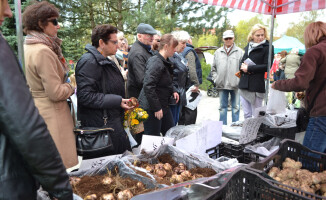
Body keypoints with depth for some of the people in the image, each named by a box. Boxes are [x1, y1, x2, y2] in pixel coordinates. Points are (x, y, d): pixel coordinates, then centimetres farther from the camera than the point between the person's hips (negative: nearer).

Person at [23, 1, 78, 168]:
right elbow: (56, 93, -22)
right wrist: (71, 88, -4)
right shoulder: (43, 51, -21)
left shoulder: (28, 47, 7)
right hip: (51, 114, -10)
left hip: (36, 108, 10)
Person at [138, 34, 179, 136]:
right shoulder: (156, 62, -20)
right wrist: (156, 108, -23)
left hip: (163, 105, 10)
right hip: (151, 108, -10)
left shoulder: (165, 62, 12)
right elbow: (148, 86, -27)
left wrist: (173, 91, 7)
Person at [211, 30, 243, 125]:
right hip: (222, 85, 3)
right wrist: (216, 79, 3)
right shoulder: (218, 52, 10)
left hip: (235, 85, -2)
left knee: (236, 107, 5)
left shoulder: (239, 52, 2)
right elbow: (213, 68, 14)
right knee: (222, 107, 10)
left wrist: (240, 80, -9)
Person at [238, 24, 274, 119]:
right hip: (244, 85, 6)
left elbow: (267, 66, -11)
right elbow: (242, 62, 18)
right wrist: (242, 66, -6)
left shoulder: (267, 47, -3)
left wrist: (249, 68, -14)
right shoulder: (248, 46, 15)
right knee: (246, 114, 12)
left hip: (257, 87, -6)